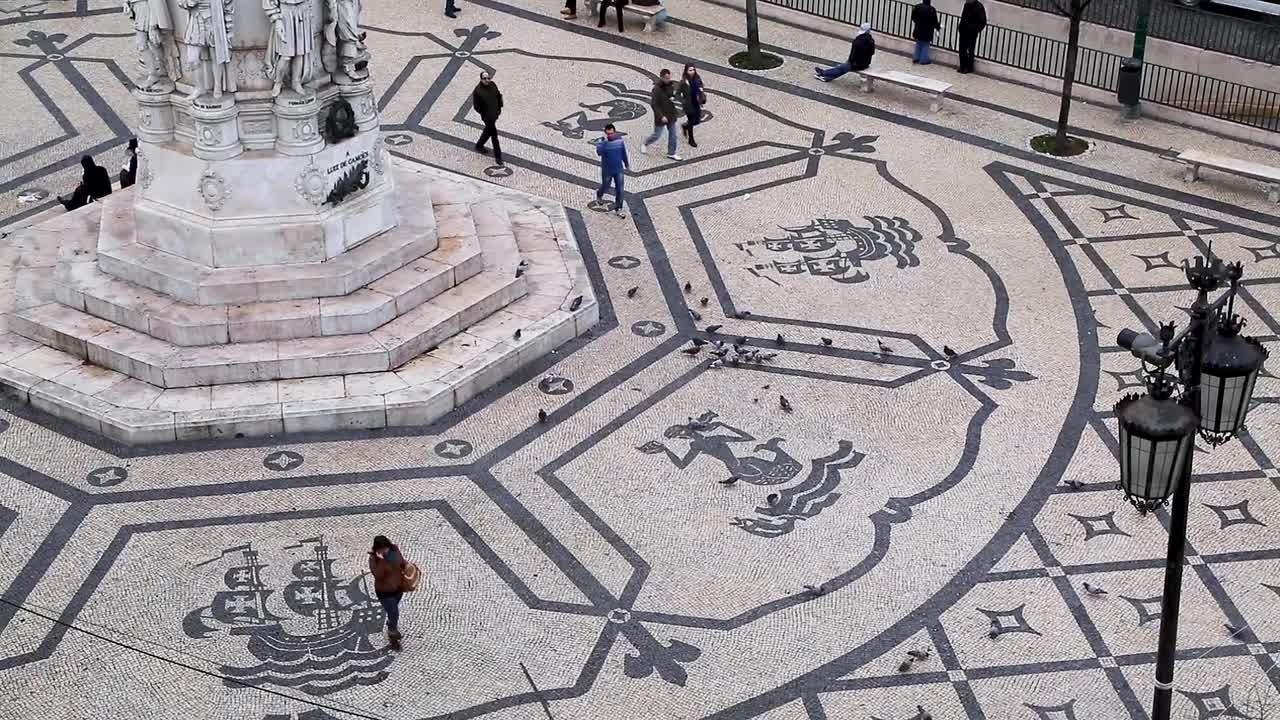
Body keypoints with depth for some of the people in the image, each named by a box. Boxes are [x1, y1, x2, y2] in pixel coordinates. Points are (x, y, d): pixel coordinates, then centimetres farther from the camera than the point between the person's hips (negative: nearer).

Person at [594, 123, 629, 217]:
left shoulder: (619, 140, -7)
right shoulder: (601, 141, -17)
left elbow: (623, 153, 8)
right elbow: (599, 152, -36)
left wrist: (627, 164, 18)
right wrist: (605, 141, -41)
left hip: (619, 169, 2)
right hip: (607, 171, -2)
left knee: (619, 190, 2)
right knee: (605, 187, 16)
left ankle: (618, 209, 13)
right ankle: (599, 194, 51)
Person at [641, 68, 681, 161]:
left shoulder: (670, 85, 0)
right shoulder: (657, 89, -21)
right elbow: (653, 104, -20)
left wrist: (673, 98, -6)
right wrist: (661, 116, -23)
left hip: (671, 115, 6)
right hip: (661, 116, -6)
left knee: (672, 134, 9)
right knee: (657, 135, 6)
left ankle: (671, 153, 21)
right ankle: (645, 144, 34)